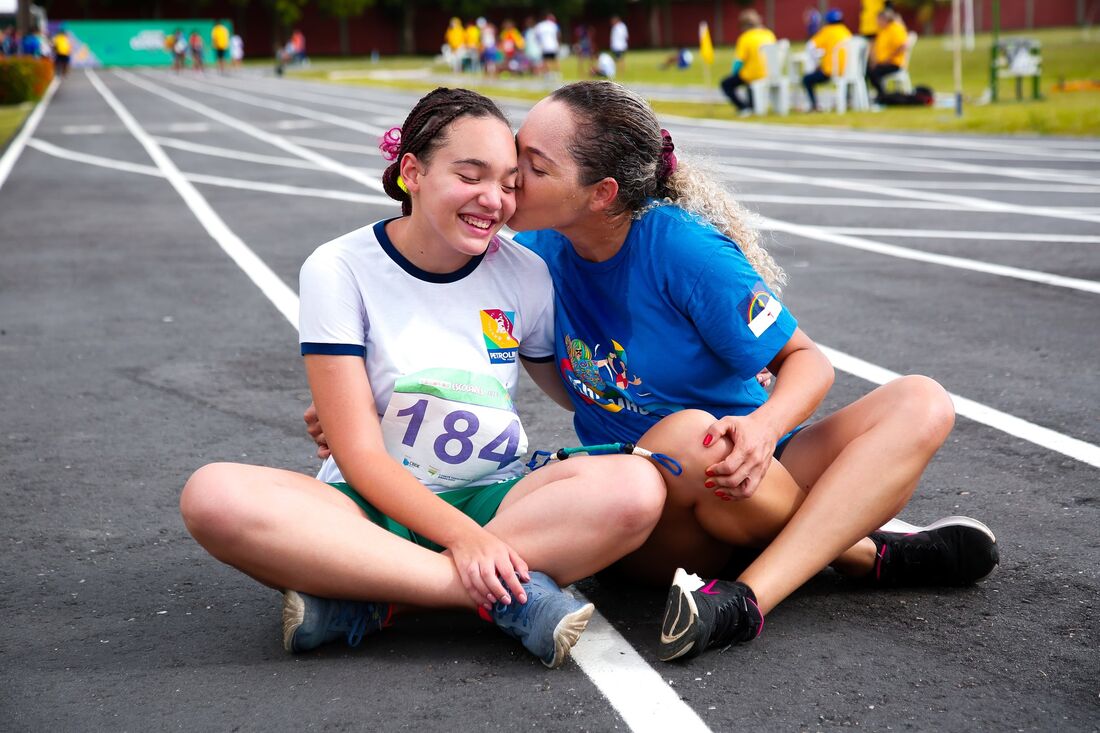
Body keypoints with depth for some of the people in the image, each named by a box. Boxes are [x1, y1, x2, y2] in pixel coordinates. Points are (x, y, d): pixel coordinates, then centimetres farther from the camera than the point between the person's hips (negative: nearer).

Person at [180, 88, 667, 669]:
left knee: (635, 486, -28)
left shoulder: (525, 276, 1)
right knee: (214, 495, -32)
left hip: (496, 501, 2)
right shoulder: (340, 269, -7)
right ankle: (503, 594, -33)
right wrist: (461, 535, -27)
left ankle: (366, 601, -27)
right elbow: (360, 453, -12)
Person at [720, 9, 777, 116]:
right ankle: (751, 105, 36)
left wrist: (733, 73, 9)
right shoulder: (769, 34, 3)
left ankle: (743, 107, 0)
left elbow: (739, 62, -11)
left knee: (726, 84, 13)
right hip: (769, 74, 6)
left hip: (753, 76, -6)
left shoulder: (745, 38, -13)